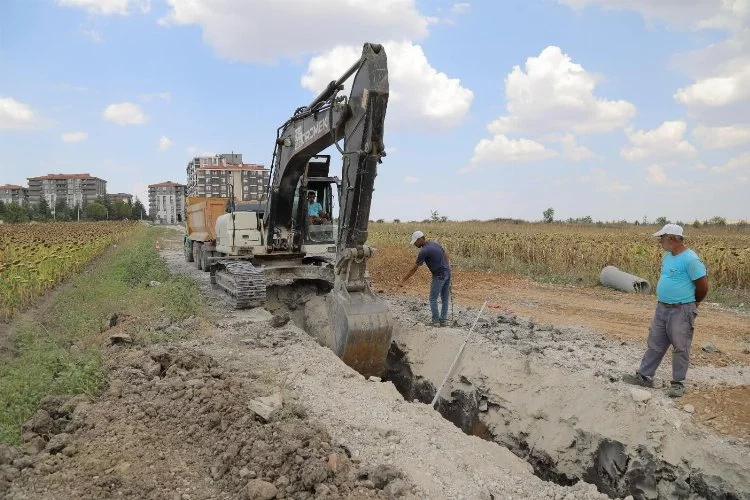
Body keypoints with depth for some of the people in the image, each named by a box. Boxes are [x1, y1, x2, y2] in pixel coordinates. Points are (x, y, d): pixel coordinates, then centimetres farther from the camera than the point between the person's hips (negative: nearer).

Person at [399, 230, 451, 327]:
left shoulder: (424, 251, -16)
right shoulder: (436, 244, 9)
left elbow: (414, 268, -14)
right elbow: (446, 256, 16)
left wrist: (403, 280, -9)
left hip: (439, 276, -8)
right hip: (447, 273, 8)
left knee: (433, 299, 4)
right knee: (445, 298, 12)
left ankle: (435, 321, 7)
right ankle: (443, 320, 18)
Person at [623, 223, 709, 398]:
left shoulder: (690, 259, -18)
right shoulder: (667, 256, 8)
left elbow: (703, 285, -13)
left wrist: (694, 302, 3)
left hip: (681, 311, -8)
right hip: (662, 308, 8)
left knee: (680, 348, 4)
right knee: (655, 344, 12)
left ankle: (678, 383, 17)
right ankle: (644, 376, 20)